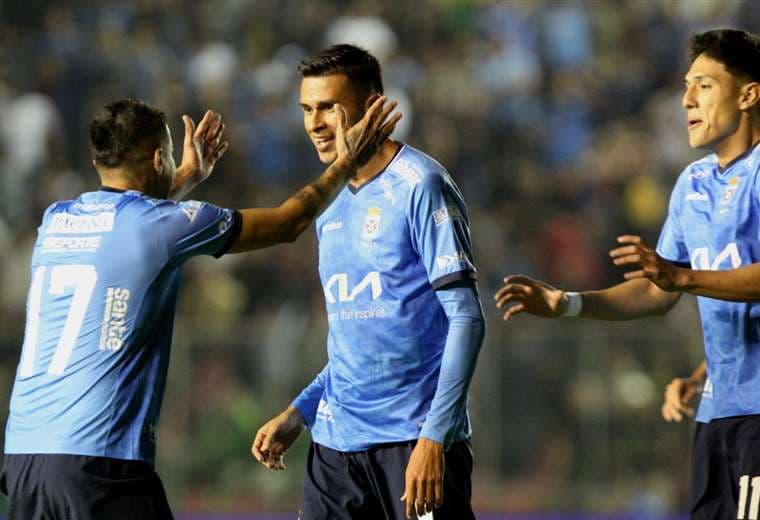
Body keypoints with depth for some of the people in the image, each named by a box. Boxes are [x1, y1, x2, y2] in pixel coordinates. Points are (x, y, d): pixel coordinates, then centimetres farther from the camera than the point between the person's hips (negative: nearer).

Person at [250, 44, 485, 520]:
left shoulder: (419, 186, -8)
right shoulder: (330, 207, 14)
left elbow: (465, 318, -13)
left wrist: (434, 437, -20)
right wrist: (298, 414, 14)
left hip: (415, 440, -7)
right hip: (335, 442, 7)